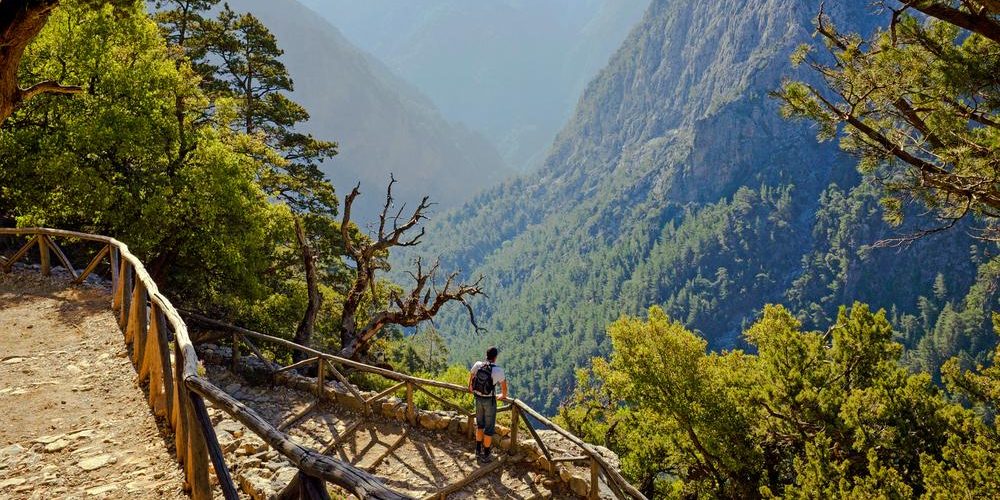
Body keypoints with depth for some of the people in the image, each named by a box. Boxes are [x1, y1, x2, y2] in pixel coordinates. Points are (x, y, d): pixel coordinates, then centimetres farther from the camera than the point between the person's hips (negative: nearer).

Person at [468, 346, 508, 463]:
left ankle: (478, 451, 31)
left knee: (480, 424, 22)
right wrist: (503, 396, 17)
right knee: (489, 428, 8)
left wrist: (470, 387, 35)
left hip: (478, 398, 5)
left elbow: (471, 375, 13)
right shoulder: (498, 370, -22)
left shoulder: (478, 365, -9)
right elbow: (504, 386, -5)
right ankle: (485, 456, 15)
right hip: (489, 400, -5)